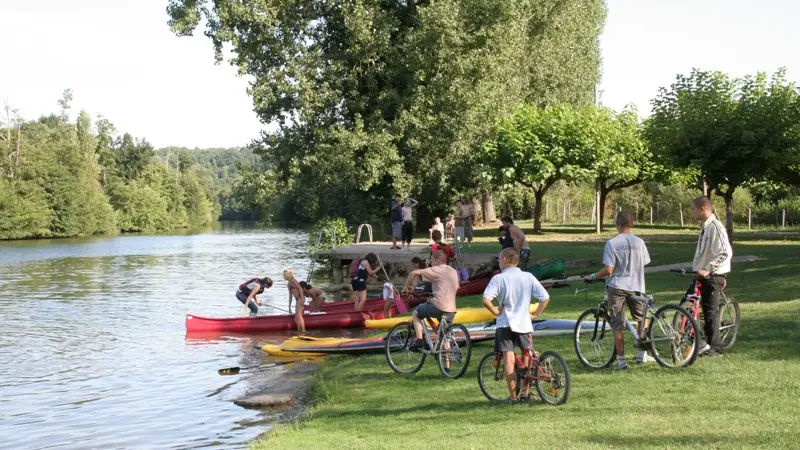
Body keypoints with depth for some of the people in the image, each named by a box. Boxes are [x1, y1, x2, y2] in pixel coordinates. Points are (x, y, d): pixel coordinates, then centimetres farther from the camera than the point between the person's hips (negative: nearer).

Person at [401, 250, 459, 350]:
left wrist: (406, 287, 4)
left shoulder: (436, 270, -3)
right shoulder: (453, 271, 17)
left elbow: (414, 273, -10)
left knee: (416, 313, 19)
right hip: (451, 310, 6)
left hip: (437, 305, -6)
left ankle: (419, 339, 4)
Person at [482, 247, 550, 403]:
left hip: (505, 323, -3)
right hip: (524, 323, 3)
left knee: (508, 359, 0)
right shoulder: (528, 277, 2)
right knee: (527, 356, 18)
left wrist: (496, 312, -5)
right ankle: (525, 392, 19)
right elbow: (545, 298, -1)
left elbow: (486, 300, -20)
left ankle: (513, 396, 0)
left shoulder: (498, 278, -7)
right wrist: (535, 314, 9)